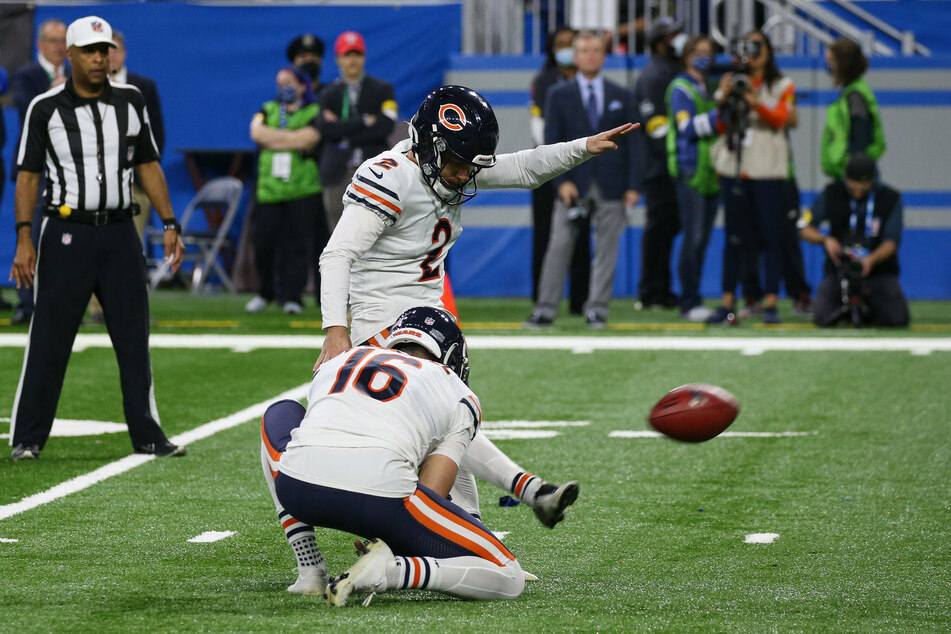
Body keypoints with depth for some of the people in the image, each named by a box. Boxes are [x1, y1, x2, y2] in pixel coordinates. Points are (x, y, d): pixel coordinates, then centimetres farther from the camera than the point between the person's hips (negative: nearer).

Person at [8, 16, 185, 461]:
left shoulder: (131, 101, 9)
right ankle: (27, 438, 2)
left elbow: (148, 166, 13)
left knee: (134, 338, 6)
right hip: (67, 233, -3)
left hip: (120, 232, 3)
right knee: (49, 340, -4)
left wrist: (170, 224, 6)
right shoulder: (45, 108, -1)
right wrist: (23, 239, -9)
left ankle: (147, 435, 13)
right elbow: (28, 175, -1)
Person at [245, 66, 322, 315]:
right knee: (264, 241, 0)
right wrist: (294, 139, -7)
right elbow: (257, 132, -4)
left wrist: (275, 138, -5)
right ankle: (265, 292, 17)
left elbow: (310, 138, -13)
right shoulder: (268, 110, 16)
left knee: (297, 242, -8)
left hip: (303, 189, -3)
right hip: (268, 188, 3)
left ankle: (291, 296, -3)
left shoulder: (315, 112, 5)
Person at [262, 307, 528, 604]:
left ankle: (310, 572, 26)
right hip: (381, 489, -3)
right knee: (507, 577, 11)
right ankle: (389, 569, -15)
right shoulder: (459, 396, 24)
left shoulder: (335, 364, 34)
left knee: (280, 413, 41)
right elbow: (429, 497, 13)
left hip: (298, 488, 3)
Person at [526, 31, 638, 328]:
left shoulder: (620, 96, 11)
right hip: (573, 185, -1)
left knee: (606, 249, 0)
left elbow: (629, 142, 9)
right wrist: (561, 181, -11)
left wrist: (631, 186, 1)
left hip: (610, 185, 1)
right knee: (558, 247, -4)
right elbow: (552, 142, 2)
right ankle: (545, 310, -1)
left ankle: (597, 310, 6)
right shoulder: (559, 95, 7)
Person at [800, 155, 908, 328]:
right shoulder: (831, 194, 0)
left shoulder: (891, 199, -4)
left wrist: (871, 260, -29)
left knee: (897, 318, -23)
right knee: (823, 317, -25)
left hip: (879, 270, 0)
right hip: (838, 269, 0)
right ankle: (846, 309, 11)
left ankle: (867, 309, 11)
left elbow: (891, 242, -10)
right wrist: (825, 240, -20)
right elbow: (806, 230, 2)